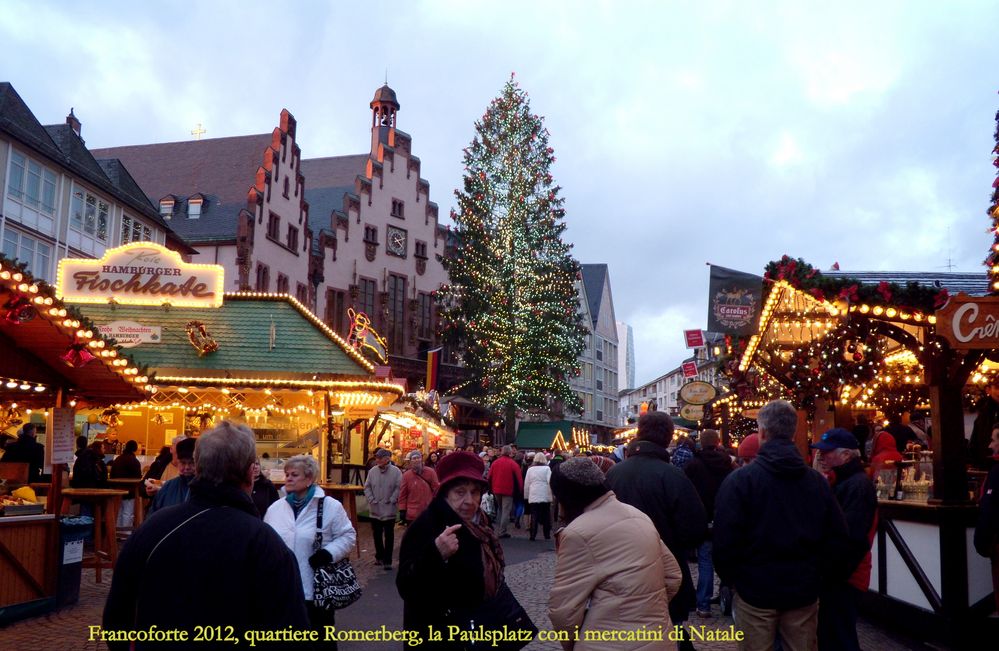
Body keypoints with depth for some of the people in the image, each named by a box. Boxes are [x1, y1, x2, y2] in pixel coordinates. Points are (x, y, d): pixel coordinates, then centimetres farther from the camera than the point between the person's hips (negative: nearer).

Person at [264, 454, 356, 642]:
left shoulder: (330, 506, -7)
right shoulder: (275, 508, 8)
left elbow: (348, 535, -2)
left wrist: (330, 552, -18)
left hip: (317, 590, -4)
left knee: (321, 637, 9)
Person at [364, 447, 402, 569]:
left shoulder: (396, 471, -9)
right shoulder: (372, 471, 2)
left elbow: (398, 488, -10)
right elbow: (367, 487, 5)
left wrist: (391, 501, -14)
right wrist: (371, 500, -5)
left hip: (389, 510, -4)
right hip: (375, 509, 4)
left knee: (389, 536, 3)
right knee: (377, 535, 15)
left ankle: (387, 560, 8)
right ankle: (380, 556, 30)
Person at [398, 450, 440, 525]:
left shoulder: (430, 472, -2)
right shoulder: (406, 475, -1)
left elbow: (436, 489, 1)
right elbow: (403, 494, 1)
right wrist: (402, 510, -2)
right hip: (412, 515, 0)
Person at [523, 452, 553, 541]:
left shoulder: (530, 469, 6)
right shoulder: (547, 468, -2)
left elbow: (526, 484, 9)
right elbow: (550, 482, -7)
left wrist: (526, 496, 16)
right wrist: (551, 493, -1)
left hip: (533, 497, 1)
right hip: (545, 496, -1)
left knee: (534, 517, 3)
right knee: (546, 516, 9)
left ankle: (533, 535, -2)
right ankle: (547, 535, 12)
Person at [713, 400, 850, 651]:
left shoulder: (739, 480, -13)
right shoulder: (818, 481, -1)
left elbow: (725, 540, -14)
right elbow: (836, 537, 3)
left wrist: (730, 578, 2)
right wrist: (823, 576, 16)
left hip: (756, 590, -3)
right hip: (804, 591, 3)